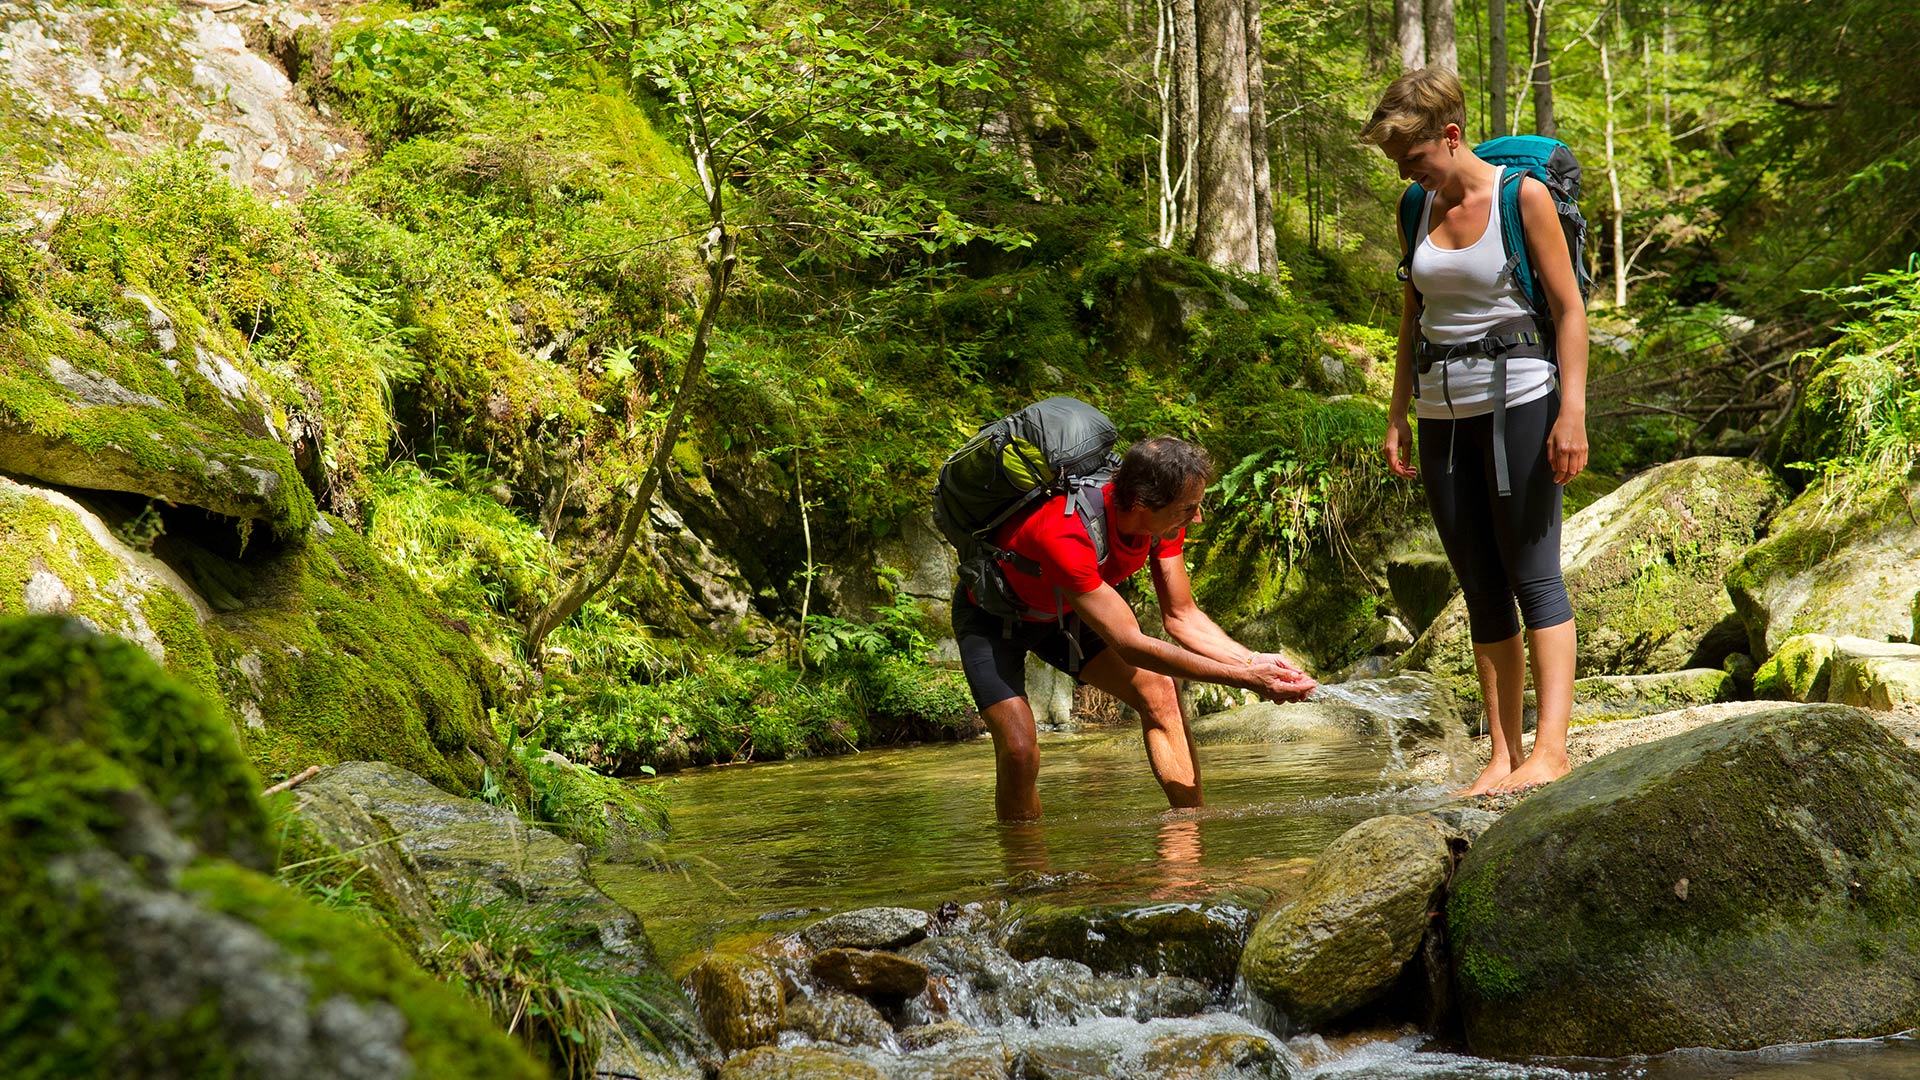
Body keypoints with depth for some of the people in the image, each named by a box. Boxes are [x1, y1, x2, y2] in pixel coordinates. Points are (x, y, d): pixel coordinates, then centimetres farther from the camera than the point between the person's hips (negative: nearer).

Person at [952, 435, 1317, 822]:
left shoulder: (1164, 521, -20)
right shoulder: (1064, 536, -44)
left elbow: (1182, 617, -9)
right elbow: (1130, 645, -41)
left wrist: (1251, 660, -27)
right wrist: (1244, 679, -39)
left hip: (1062, 612, 7)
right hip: (991, 618, -7)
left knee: (1158, 692, -9)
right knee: (1019, 749, -22)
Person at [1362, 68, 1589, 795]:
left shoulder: (1523, 196, -6)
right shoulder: (1419, 211, 10)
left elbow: (1569, 308, -7)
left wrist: (1572, 411, -15)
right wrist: (1397, 419, 13)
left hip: (1518, 395, -6)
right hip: (1443, 408, 6)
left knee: (1533, 577, -9)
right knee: (1480, 590, 5)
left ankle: (1549, 749, -10)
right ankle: (1502, 757, 7)